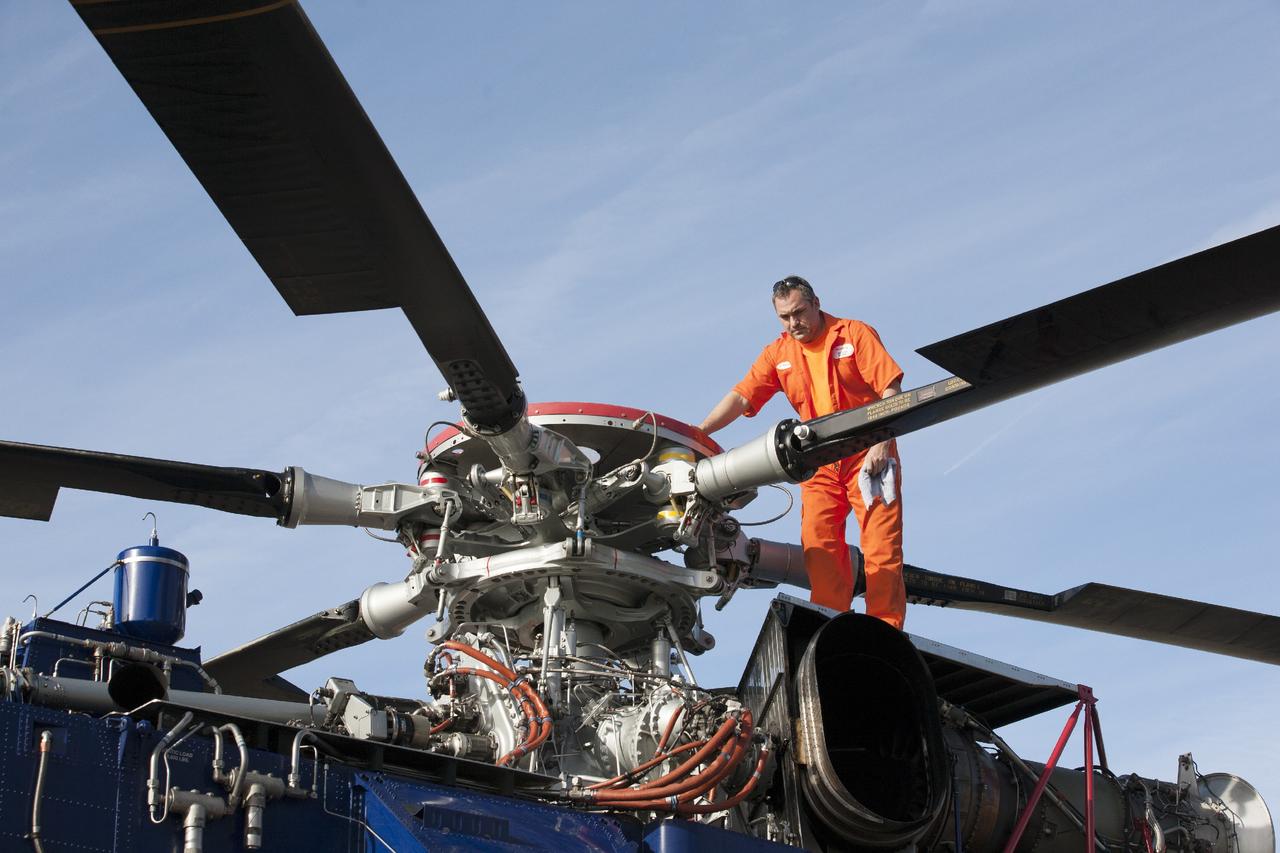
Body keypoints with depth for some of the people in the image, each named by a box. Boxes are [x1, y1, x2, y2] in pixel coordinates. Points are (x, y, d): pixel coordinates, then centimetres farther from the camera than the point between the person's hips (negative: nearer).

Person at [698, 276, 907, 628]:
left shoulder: (855, 334, -2)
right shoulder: (778, 354, 9)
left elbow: (891, 389, -7)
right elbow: (741, 397, 0)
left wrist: (881, 444, -17)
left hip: (869, 456, -4)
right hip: (819, 463, 4)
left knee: (881, 545, -7)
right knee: (819, 546, -8)